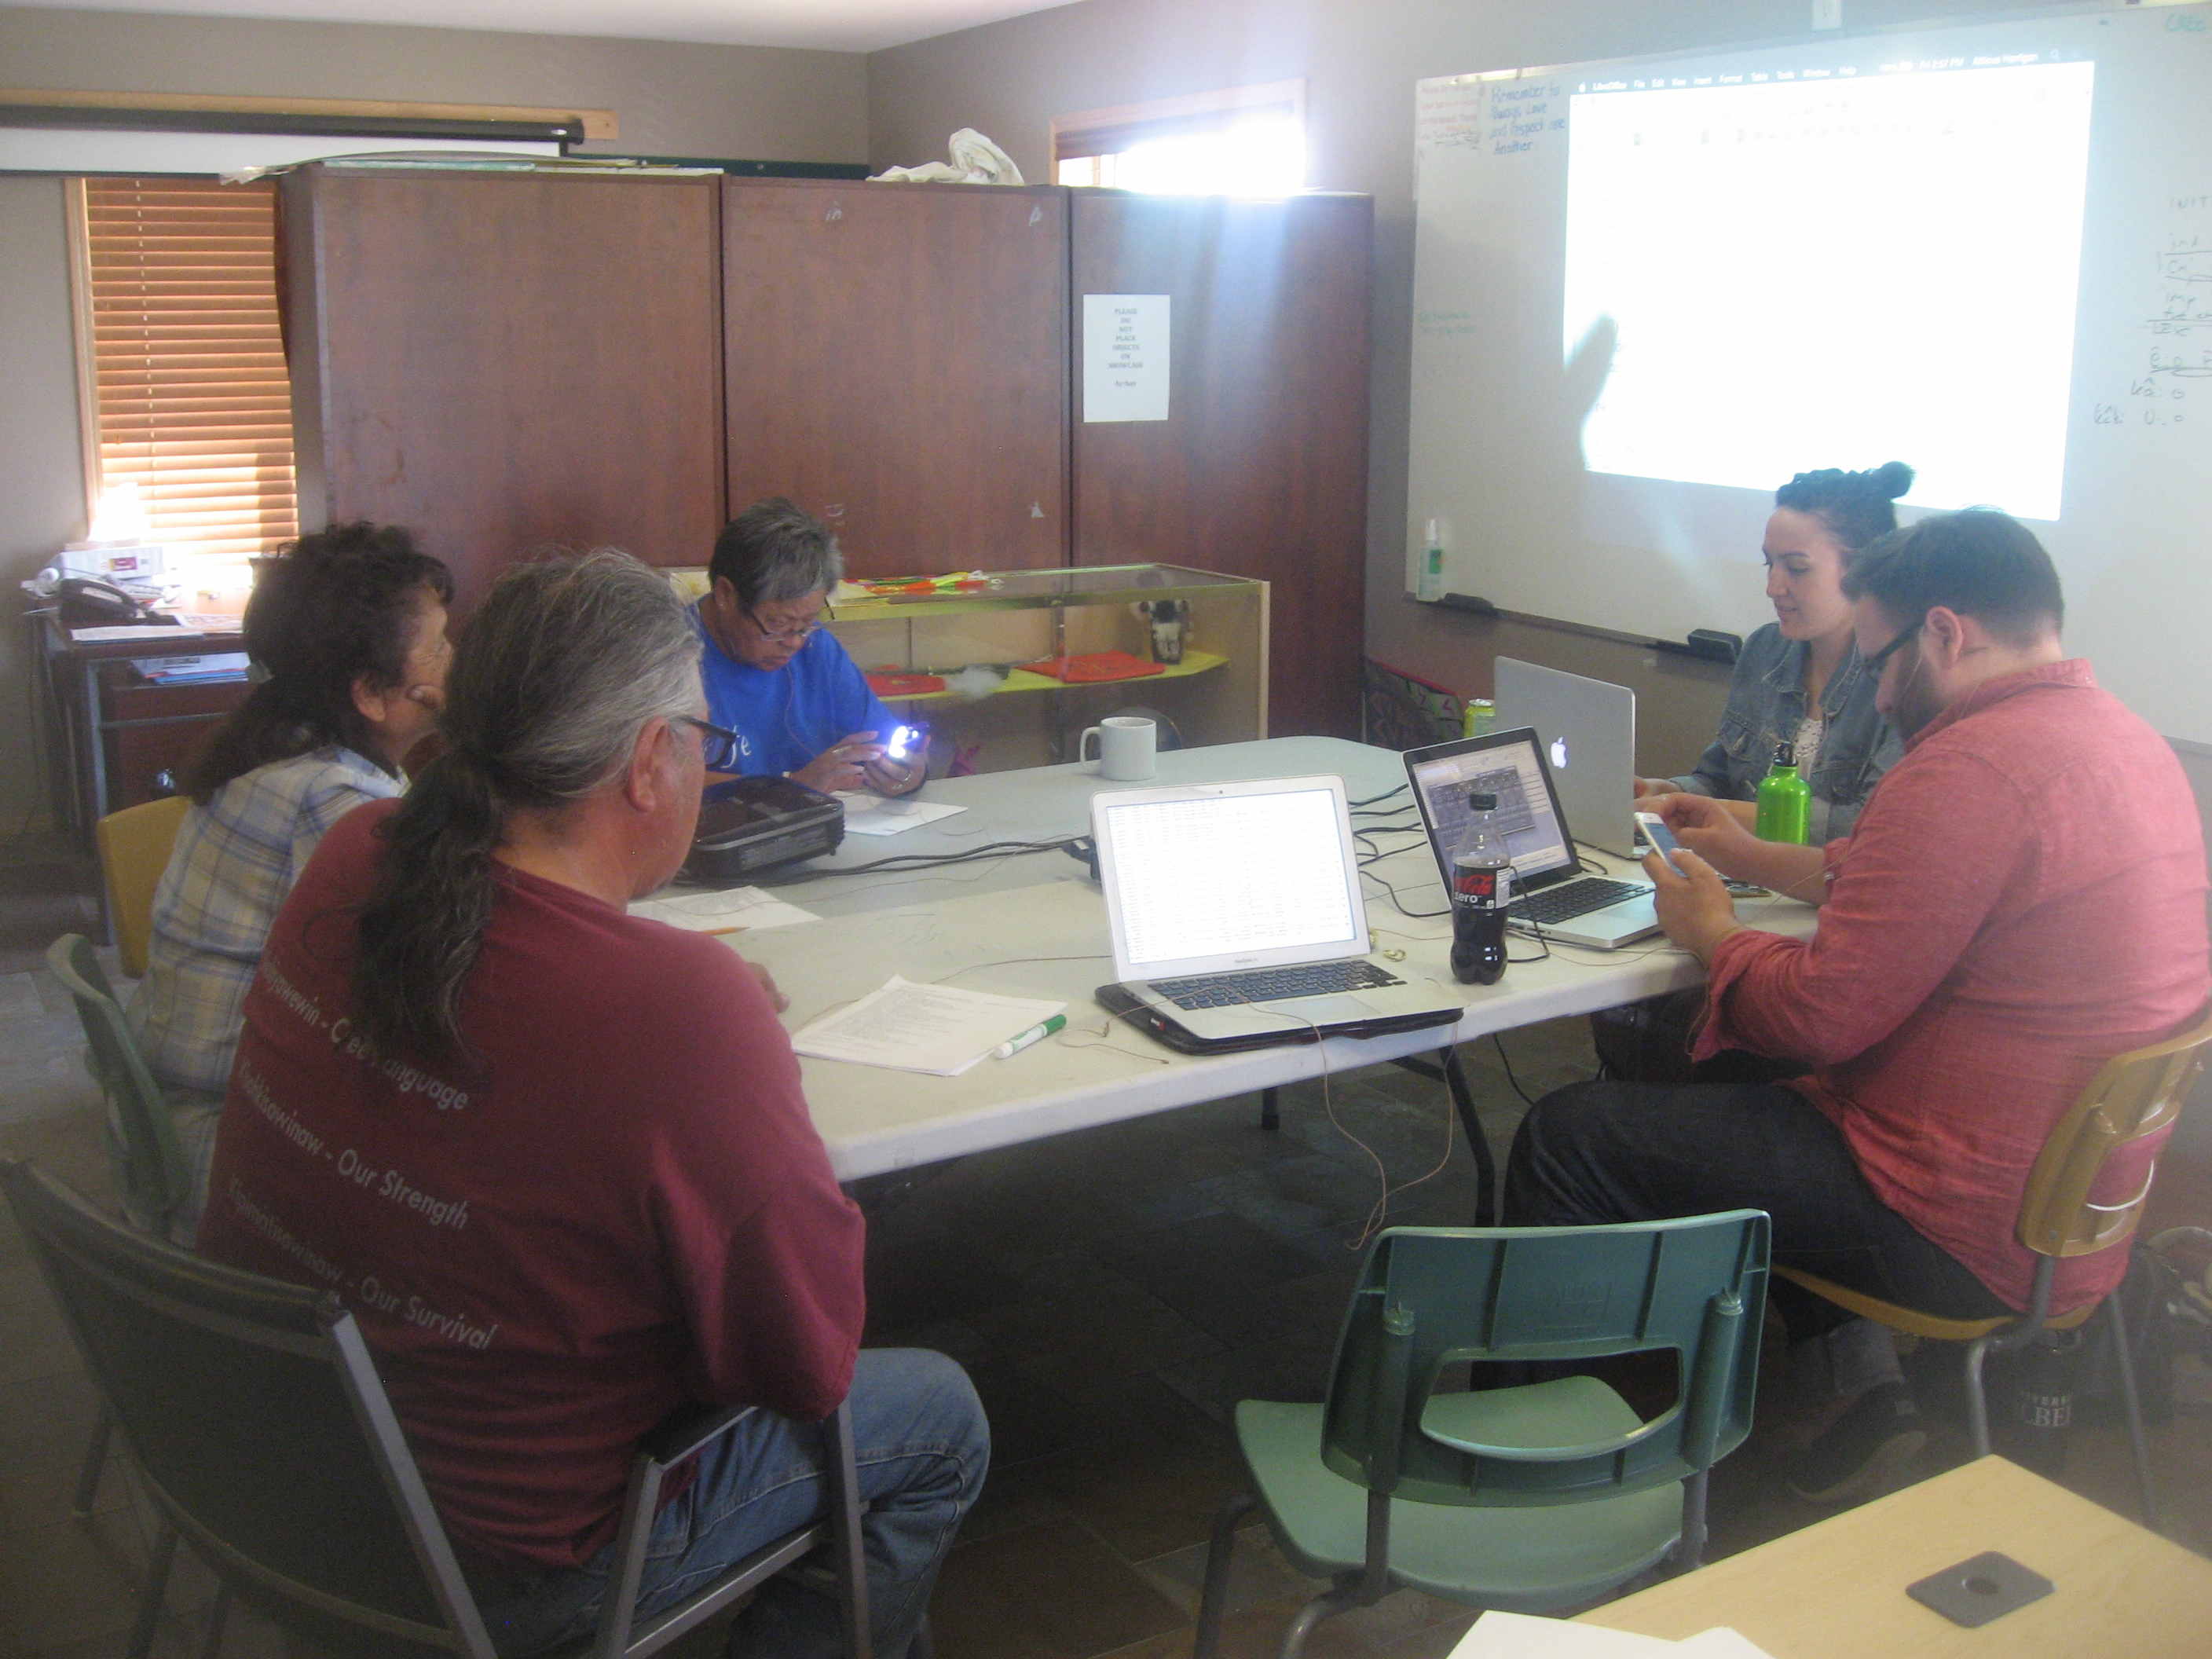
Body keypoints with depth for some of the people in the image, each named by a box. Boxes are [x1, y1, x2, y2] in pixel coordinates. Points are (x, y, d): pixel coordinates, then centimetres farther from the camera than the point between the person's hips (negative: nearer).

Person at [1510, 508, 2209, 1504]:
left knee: (1569, 1137, -4)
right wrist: (1753, 858, 20)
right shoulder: (2126, 740, 8)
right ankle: (1865, 1380, 21)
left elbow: (1823, 1016, -21)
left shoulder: (1970, 768, -24)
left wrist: (1712, 936, -2)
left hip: (1971, 1234, -10)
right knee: (1724, 1080, 29)